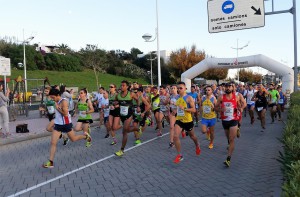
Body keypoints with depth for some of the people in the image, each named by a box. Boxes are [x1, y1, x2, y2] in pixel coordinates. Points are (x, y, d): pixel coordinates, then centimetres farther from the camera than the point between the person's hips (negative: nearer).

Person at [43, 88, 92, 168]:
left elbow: (65, 114, -23)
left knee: (73, 139, 12)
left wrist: (57, 108, -20)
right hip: (58, 124, 7)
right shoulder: (57, 102, 6)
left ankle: (85, 135, 41)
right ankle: (50, 162, 1)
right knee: (53, 143, -2)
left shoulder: (64, 101, -18)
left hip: (66, 124, -7)